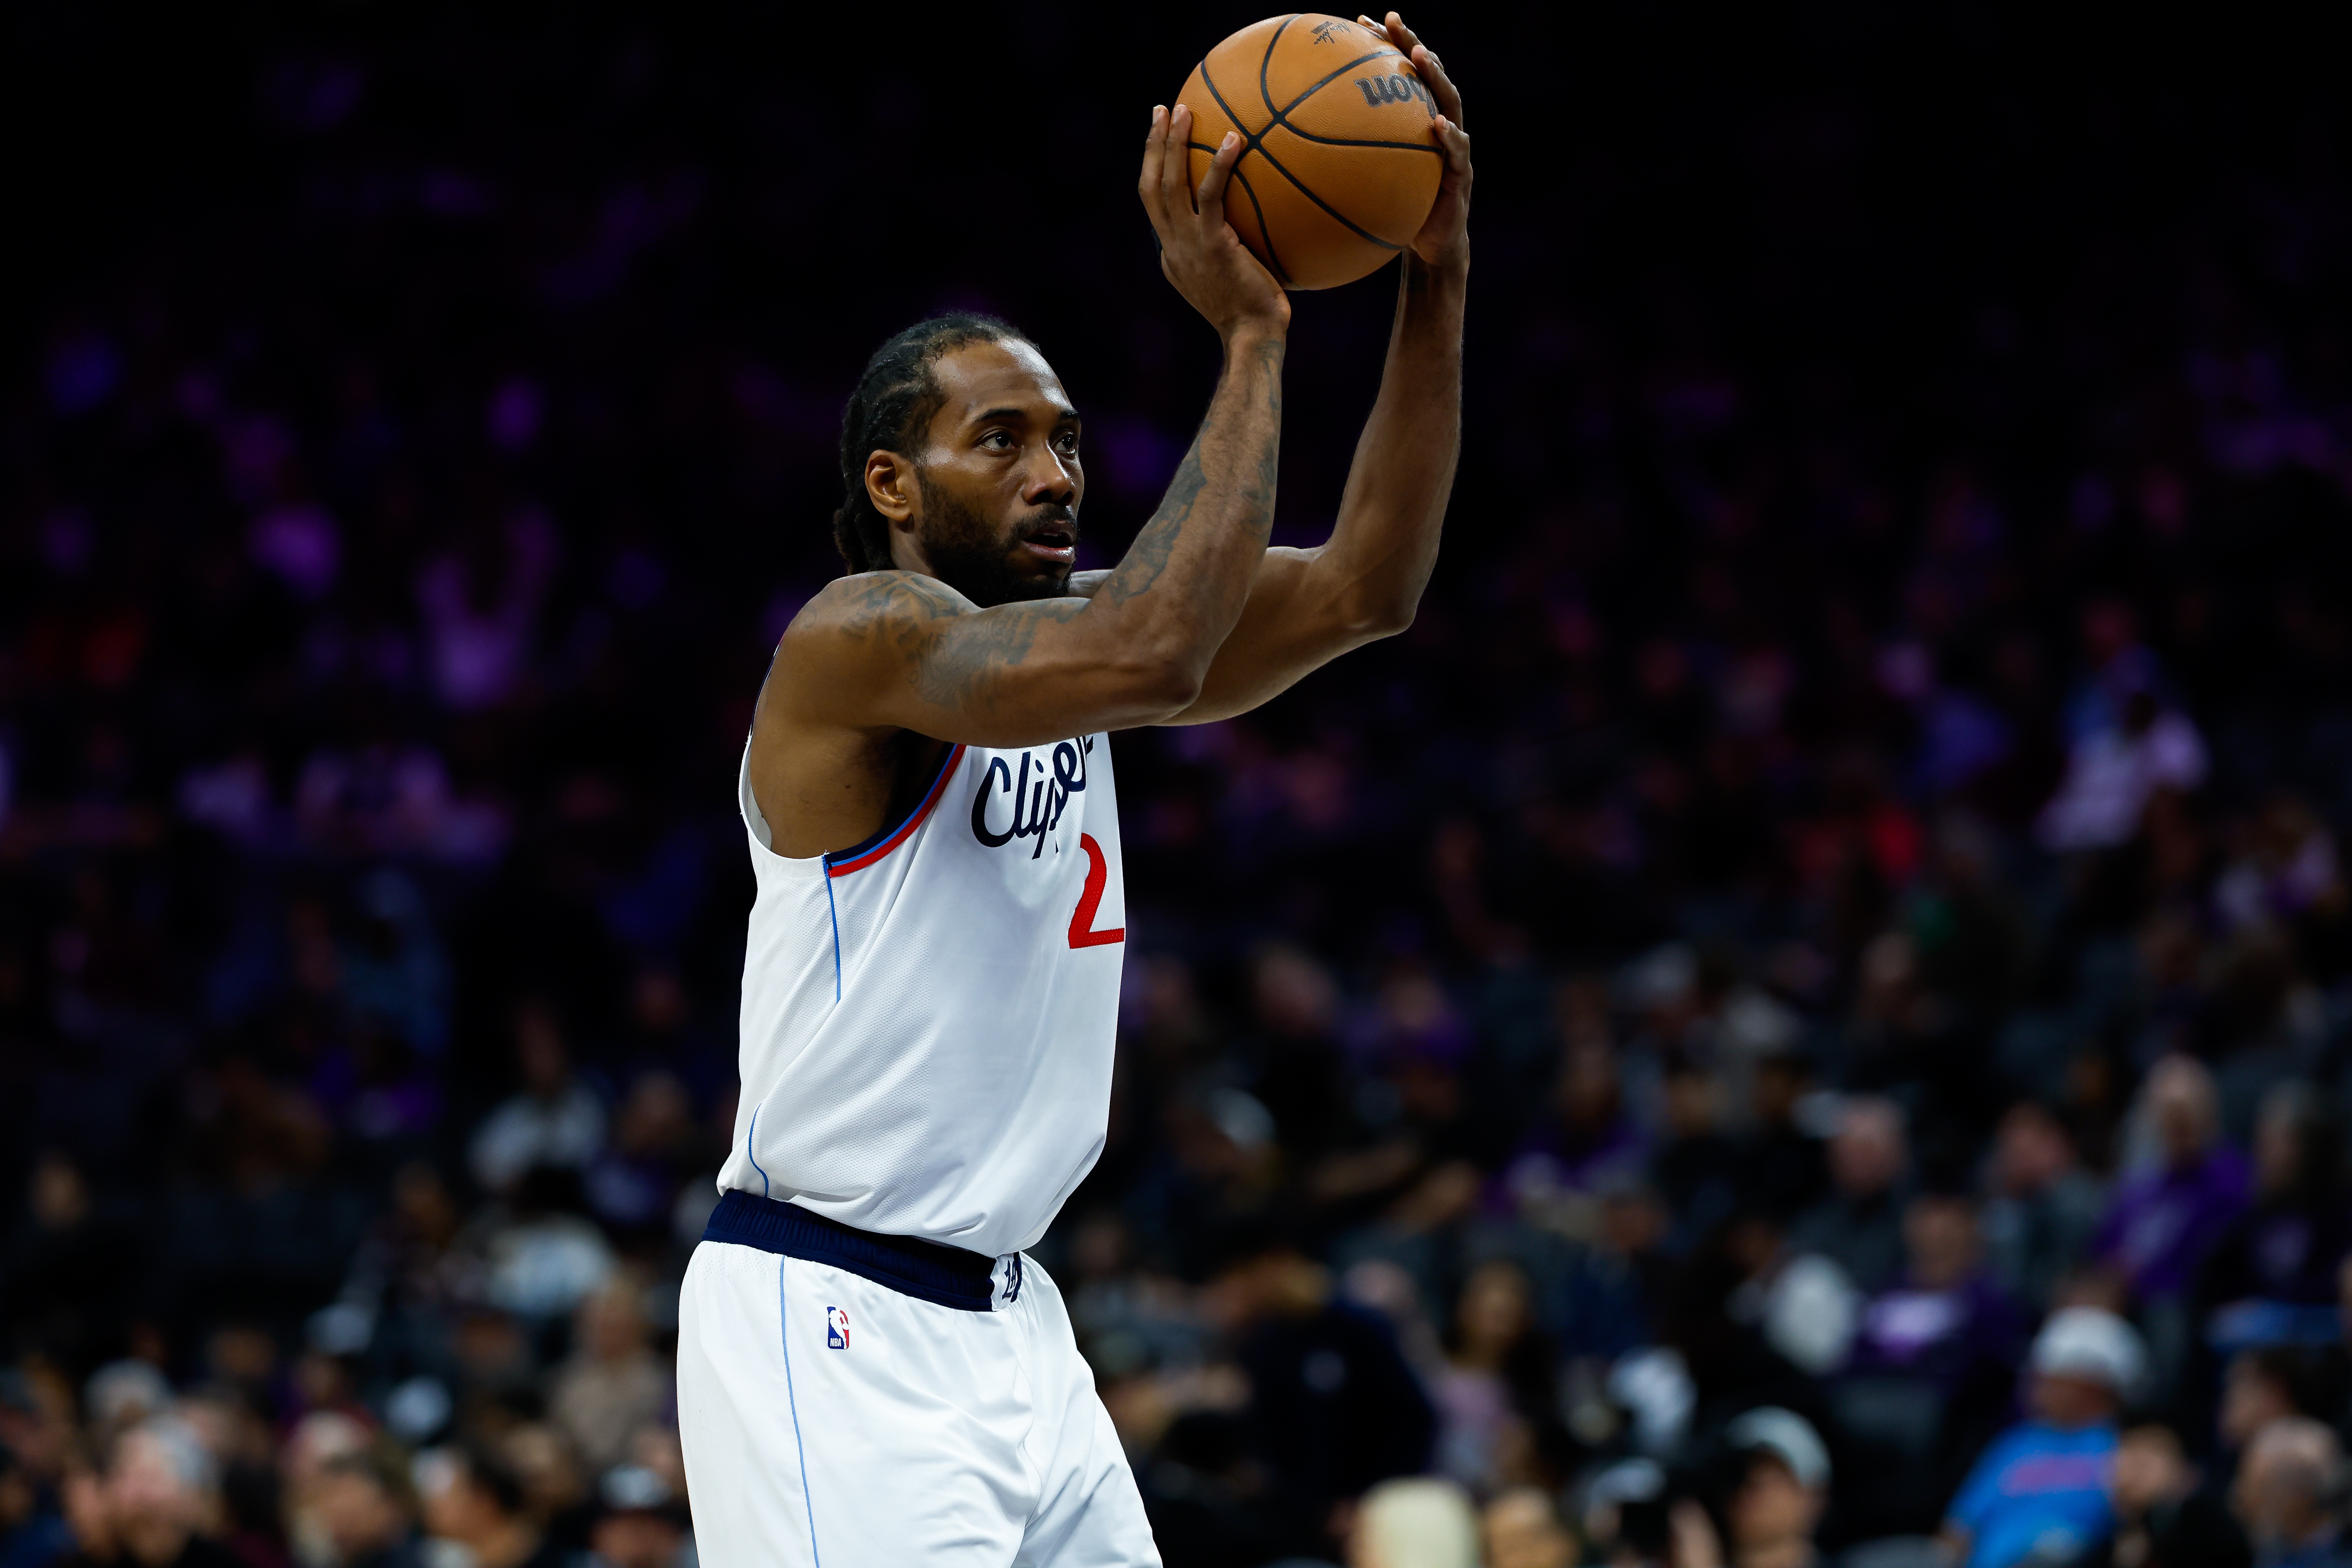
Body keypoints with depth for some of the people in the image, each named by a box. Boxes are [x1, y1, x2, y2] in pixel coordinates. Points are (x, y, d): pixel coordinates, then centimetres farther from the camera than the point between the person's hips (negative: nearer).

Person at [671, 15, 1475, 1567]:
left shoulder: (1068, 630, 12)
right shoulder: (861, 637, -13)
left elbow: (1364, 590, 5)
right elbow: (1151, 652, -30)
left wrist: (1435, 288, -4)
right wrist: (1252, 338, -25)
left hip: (1006, 1320, 9)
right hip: (835, 1323, -9)